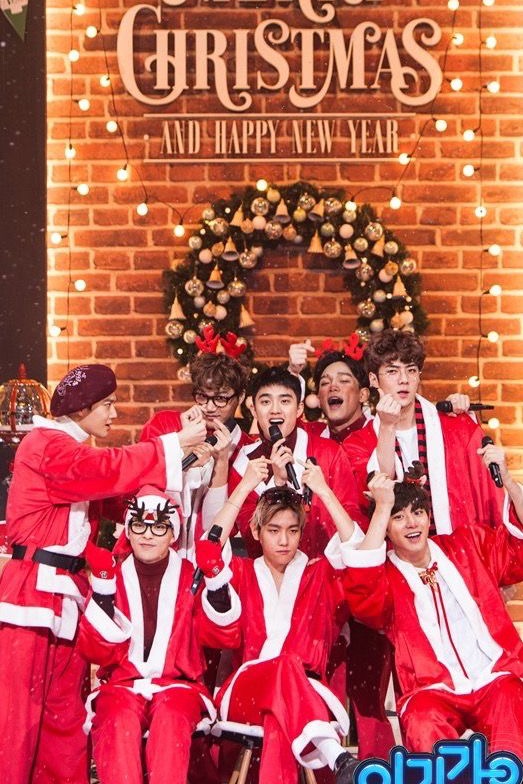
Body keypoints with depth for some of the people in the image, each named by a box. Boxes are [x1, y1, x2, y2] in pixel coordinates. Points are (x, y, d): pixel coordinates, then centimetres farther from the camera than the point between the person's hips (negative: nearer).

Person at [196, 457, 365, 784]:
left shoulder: (319, 574, 18)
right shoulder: (242, 573, 19)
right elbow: (206, 552, -3)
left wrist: (323, 490, -4)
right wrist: (245, 487, -4)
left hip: (306, 694, 1)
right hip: (245, 692, -1)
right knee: (286, 664, -37)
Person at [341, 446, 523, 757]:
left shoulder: (469, 545, 18)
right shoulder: (384, 575, 5)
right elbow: (361, 594, -17)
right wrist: (382, 508, -19)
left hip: (496, 678, 2)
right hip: (434, 691, -2)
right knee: (422, 725, -35)